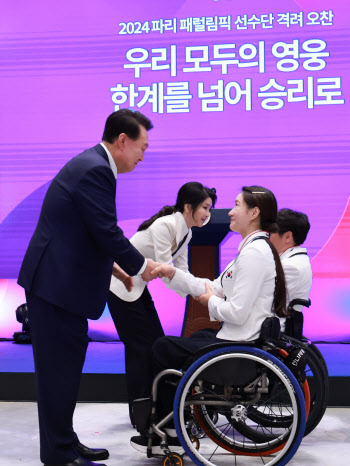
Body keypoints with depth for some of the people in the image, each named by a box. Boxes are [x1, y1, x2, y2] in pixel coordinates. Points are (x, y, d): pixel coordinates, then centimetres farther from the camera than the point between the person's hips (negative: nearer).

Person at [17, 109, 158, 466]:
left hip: (60, 280, 10)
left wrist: (113, 267, 17)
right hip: (57, 284, -10)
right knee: (59, 368, -1)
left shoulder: (91, 165, 14)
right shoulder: (96, 170, -18)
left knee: (64, 367, 16)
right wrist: (140, 266, -6)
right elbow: (107, 233, -20)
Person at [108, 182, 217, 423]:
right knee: (141, 345, -6)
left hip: (138, 285, 9)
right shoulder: (164, 225, -25)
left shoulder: (185, 232, 3)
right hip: (121, 283, -9)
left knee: (156, 342, 7)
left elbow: (182, 272, 2)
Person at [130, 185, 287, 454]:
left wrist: (211, 301, -6)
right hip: (247, 340, 10)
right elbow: (217, 288, 13)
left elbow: (237, 313, -26)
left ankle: (170, 432, 19)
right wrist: (174, 274, 6)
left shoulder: (254, 252, -20)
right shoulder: (256, 248, 13)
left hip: (239, 347, -10)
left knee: (162, 348, 3)